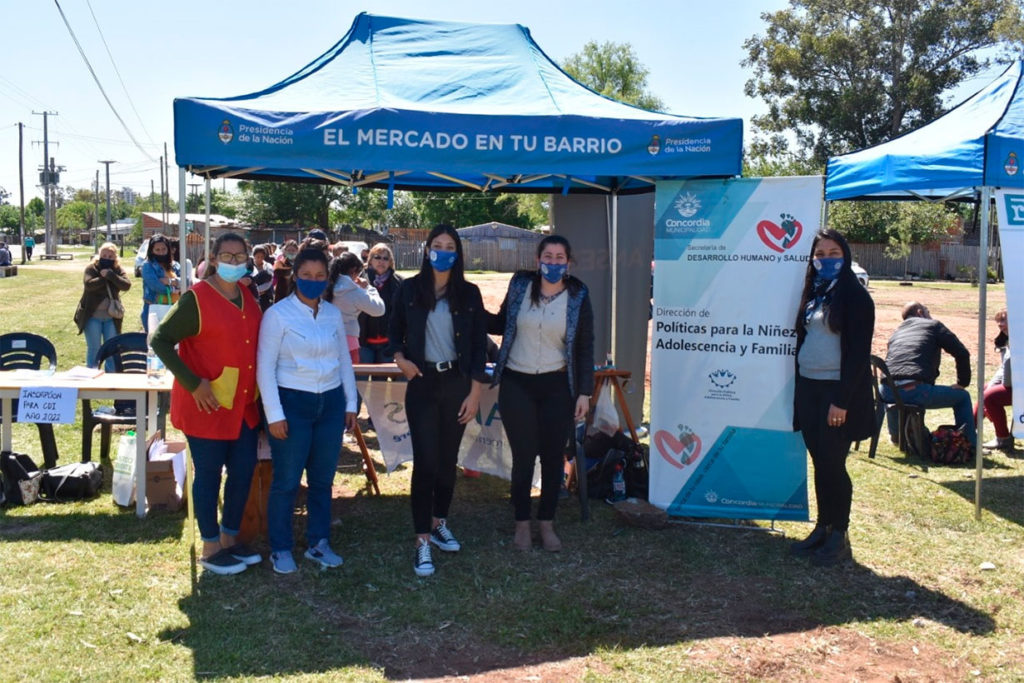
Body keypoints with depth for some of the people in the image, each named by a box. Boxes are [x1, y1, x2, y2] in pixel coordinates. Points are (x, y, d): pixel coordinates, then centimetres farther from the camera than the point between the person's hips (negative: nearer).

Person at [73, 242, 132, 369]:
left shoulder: (118, 270, 5)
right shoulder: (91, 268, -2)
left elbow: (127, 285, -13)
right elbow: (89, 284, -20)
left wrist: (110, 275, -19)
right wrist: (104, 278, -15)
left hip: (111, 317, 2)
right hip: (92, 316, -2)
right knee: (93, 349, 3)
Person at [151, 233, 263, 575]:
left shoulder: (247, 296, 8)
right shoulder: (196, 298, -13)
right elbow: (160, 340, -14)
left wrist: (259, 388, 10)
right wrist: (193, 383, -19)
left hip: (244, 404, 7)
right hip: (207, 403, -7)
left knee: (243, 470, 12)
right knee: (208, 473, 5)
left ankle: (230, 538, 29)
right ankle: (210, 548, 18)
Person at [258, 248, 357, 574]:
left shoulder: (333, 314, 7)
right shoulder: (277, 314, -7)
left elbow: (344, 360, 14)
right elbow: (265, 366, -8)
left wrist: (351, 403, 11)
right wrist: (274, 413, -11)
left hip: (330, 402, 4)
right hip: (292, 402, -4)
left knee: (323, 478, 11)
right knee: (287, 480, 2)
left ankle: (319, 543, 24)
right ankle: (280, 549, 17)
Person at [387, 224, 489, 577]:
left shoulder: (469, 293, 1)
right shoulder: (409, 289, -1)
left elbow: (479, 345, 2)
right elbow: (394, 331, 10)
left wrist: (475, 392, -3)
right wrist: (400, 359, -10)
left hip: (457, 384, 2)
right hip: (422, 383, -2)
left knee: (448, 459, 10)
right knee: (425, 461, -7)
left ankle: (439, 524, 29)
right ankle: (422, 542, -2)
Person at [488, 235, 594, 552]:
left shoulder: (578, 296, -2)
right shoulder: (520, 285, 0)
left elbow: (585, 347, 0)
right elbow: (501, 324, 12)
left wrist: (584, 392, -3)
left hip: (557, 387, 0)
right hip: (517, 385, 0)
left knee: (553, 456, 8)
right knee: (523, 455, 5)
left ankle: (547, 523, 24)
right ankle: (522, 523, 21)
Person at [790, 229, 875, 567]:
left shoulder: (855, 296, -9)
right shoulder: (813, 294, 13)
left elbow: (859, 352, -14)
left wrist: (842, 400, -19)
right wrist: (800, 391, 11)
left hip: (838, 391, -7)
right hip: (809, 388, 7)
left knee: (832, 463, -3)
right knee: (819, 462, 11)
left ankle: (839, 538, 9)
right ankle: (823, 528, 21)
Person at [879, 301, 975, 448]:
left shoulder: (897, 332, 30)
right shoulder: (933, 325, 17)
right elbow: (962, 353, 9)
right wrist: (962, 383, 20)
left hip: (888, 392, 5)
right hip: (916, 390, -5)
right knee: (962, 397, 18)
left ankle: (896, 435, 48)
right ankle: (971, 446, 20)